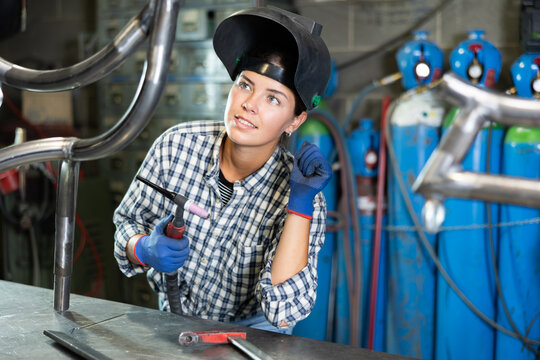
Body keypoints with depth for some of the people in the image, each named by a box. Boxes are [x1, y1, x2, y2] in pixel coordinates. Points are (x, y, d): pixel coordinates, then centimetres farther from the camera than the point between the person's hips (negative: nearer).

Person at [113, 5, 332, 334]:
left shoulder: (304, 198, -18)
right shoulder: (176, 145, -11)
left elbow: (283, 313, -26)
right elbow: (128, 221, 2)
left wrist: (300, 205, -31)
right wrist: (144, 251, -21)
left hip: (250, 332, -3)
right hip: (172, 320, 3)